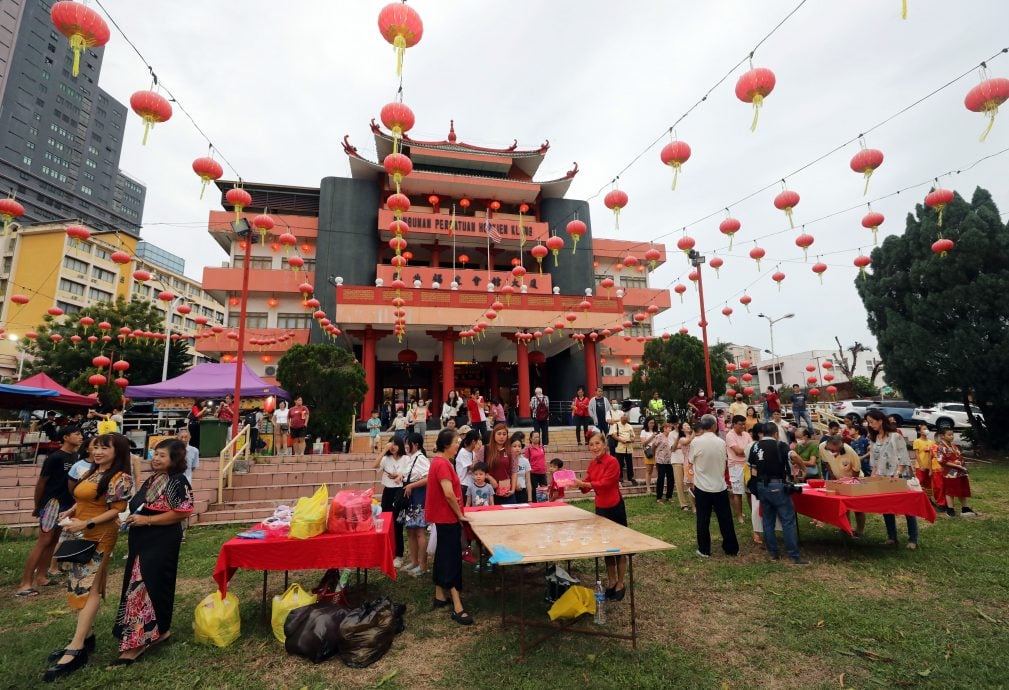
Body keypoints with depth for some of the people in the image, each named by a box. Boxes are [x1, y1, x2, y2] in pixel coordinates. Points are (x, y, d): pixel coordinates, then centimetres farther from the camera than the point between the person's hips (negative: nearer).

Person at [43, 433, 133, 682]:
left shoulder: (120, 478, -17)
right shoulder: (90, 473, 12)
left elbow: (117, 511, -19)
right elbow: (84, 501, 20)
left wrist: (87, 524, -23)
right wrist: (70, 512, 2)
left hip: (99, 537, -9)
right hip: (81, 536, 9)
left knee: (90, 588, -6)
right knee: (80, 585, 14)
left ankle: (76, 649, -2)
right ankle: (86, 636, 25)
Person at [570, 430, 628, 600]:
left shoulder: (612, 462, -18)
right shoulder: (592, 464, 4)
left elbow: (605, 483, -26)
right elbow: (587, 487, 4)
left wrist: (584, 483, -33)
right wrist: (578, 484, -16)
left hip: (615, 508, -7)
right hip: (600, 508, 7)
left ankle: (620, 585, 23)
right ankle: (611, 582, 33)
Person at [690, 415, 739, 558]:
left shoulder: (696, 442, -13)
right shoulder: (721, 442, -6)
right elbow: (724, 463, 6)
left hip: (702, 487, -2)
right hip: (720, 486, 2)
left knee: (703, 520, 7)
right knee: (725, 518, 14)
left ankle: (704, 550, 15)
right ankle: (731, 548, 25)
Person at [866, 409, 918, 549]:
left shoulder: (895, 436, -10)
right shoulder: (873, 439, 8)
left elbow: (903, 457, -13)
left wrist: (897, 474, -21)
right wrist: (873, 475, 4)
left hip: (898, 477, -6)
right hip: (882, 478, 6)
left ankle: (913, 539, 8)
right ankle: (892, 537, 16)